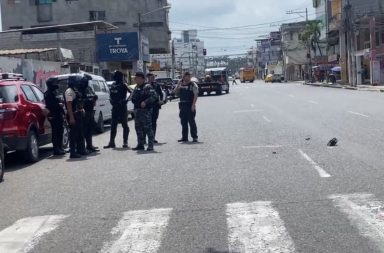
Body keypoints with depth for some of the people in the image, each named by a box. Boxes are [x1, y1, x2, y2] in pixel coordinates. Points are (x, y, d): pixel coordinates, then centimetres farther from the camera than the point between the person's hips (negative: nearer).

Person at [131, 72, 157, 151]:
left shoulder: (147, 87, -9)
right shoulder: (136, 88, 17)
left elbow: (153, 96, -19)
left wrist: (145, 102, -26)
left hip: (145, 110, -9)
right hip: (137, 109, 9)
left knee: (147, 127, -8)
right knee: (138, 128, 11)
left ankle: (150, 145, -6)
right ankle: (140, 144, 19)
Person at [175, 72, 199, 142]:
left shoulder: (193, 85, -4)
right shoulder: (181, 85, 15)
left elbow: (195, 95, -11)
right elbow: (176, 92, 9)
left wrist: (193, 105, -20)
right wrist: (179, 83, -1)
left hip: (190, 105, -6)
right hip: (182, 105, 6)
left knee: (191, 122, -5)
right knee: (183, 122, 9)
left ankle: (195, 137, 0)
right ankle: (184, 137, 16)